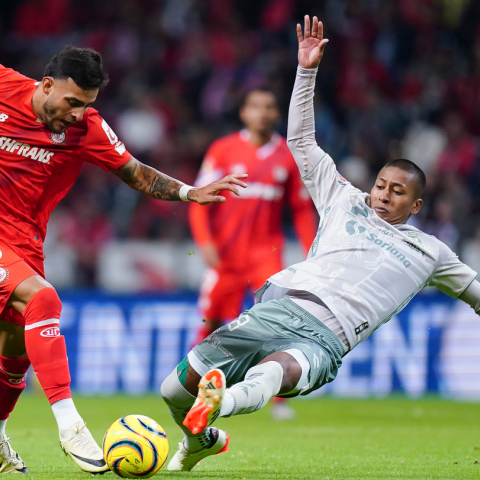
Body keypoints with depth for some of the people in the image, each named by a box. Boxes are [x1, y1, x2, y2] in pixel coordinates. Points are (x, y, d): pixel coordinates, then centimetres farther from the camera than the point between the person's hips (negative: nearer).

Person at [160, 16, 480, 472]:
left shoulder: (430, 252, 24)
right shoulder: (346, 202, 25)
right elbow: (301, 140, 24)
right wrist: (307, 70, 17)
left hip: (320, 342, -2)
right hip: (278, 307, 3)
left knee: (274, 372, -41)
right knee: (175, 389, -5)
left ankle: (217, 404, -73)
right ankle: (201, 440, 29)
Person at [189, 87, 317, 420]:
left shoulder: (288, 156, 7)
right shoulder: (223, 150, 2)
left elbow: (302, 209, 13)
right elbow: (200, 200, 3)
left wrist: (312, 254, 5)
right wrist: (205, 240, -11)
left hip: (267, 253, 0)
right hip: (226, 255, 0)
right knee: (211, 327, 1)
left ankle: (279, 400, -9)